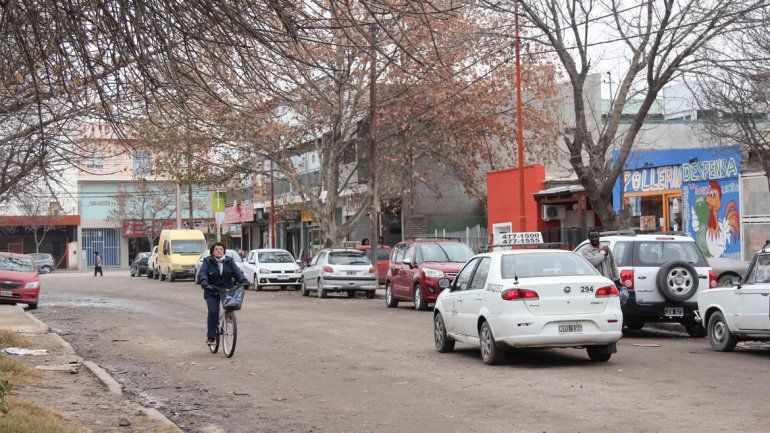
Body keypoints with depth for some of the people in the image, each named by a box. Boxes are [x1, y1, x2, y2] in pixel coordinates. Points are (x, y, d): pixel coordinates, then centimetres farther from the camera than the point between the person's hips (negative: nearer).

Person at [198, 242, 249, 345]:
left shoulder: (229, 261, 6)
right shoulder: (208, 262, -1)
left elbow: (237, 272, -2)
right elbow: (202, 273, -13)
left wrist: (243, 280, -21)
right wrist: (204, 282, -33)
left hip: (227, 290, 2)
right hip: (212, 291, -2)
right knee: (213, 312, -12)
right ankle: (210, 337, -7)